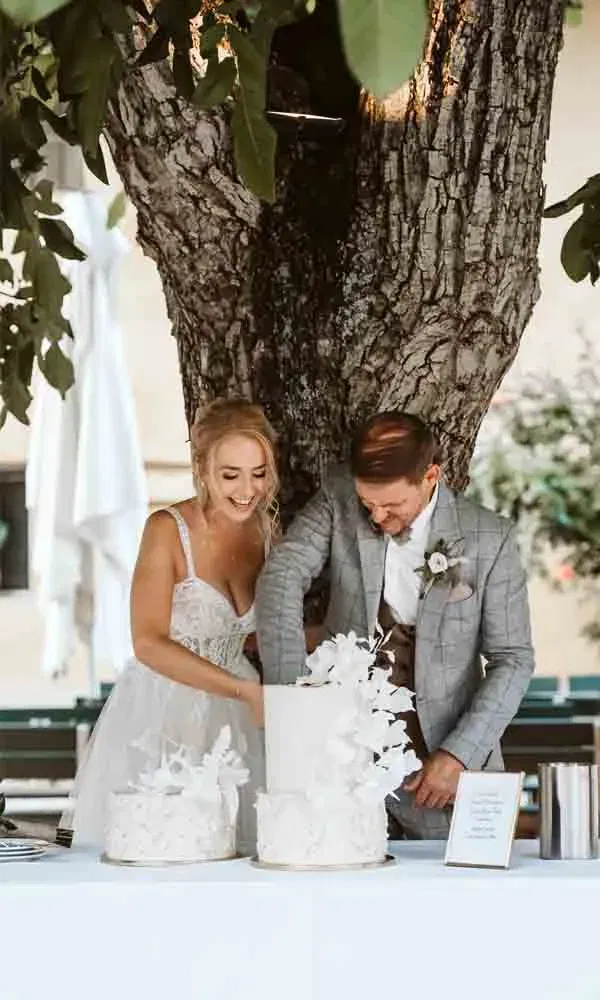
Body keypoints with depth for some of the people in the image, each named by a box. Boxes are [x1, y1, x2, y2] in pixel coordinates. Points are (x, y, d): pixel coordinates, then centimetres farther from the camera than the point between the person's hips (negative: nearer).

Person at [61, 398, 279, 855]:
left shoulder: (265, 530, 2)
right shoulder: (169, 529, -15)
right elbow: (149, 643, -21)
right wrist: (242, 690, -28)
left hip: (232, 719, 5)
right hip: (160, 718, -5)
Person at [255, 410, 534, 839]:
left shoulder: (489, 538, -8)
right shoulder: (338, 498, -4)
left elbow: (513, 659, -3)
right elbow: (282, 577, -15)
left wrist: (458, 755, -12)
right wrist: (288, 693, -27)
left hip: (440, 757, -1)